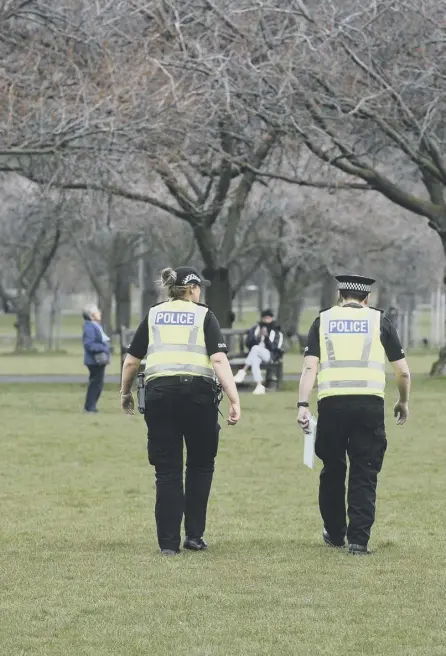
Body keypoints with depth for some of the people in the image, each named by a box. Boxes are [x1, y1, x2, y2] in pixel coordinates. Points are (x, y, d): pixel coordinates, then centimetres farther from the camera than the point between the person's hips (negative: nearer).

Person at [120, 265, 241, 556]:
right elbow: (219, 359, -8)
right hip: (198, 393, -2)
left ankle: (169, 541, 4)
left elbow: (131, 360, 13)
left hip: (159, 393, 2)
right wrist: (235, 400, -11)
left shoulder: (153, 315, 13)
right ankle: (194, 535, 12)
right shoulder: (204, 315, 5)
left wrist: (125, 392, 29)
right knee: (201, 464, 15)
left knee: (167, 470, 7)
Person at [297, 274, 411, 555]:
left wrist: (303, 405, -4)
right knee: (364, 474, 4)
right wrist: (404, 402, 24)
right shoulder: (379, 321, 10)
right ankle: (359, 540, -2)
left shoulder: (323, 321, 12)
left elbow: (310, 366, 0)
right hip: (370, 403, -1)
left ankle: (335, 534, 28)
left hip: (331, 403, 1)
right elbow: (403, 371, 9)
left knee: (333, 469, 16)